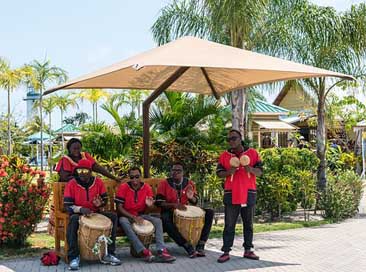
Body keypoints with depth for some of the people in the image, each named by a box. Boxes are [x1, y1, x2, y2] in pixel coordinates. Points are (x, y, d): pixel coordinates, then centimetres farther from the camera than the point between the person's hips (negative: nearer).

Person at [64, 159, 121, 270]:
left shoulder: (98, 182, -1)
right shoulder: (71, 184, -10)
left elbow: (105, 199, 7)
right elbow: (67, 205, -13)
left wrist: (100, 203, -18)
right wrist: (80, 209, -31)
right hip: (78, 213, -3)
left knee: (113, 217, -20)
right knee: (73, 219, -37)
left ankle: (108, 254, -15)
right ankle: (74, 257, -32)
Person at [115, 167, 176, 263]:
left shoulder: (147, 188, -3)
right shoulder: (123, 187, -12)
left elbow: (148, 208, 3)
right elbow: (119, 207, -14)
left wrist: (149, 205, -24)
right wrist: (133, 217, -25)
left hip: (141, 215, 4)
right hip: (127, 216, -3)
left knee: (157, 221, -20)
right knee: (123, 221, -37)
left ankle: (161, 252, -32)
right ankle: (144, 252, -44)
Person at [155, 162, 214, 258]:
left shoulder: (189, 183, 6)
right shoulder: (164, 184, -3)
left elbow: (195, 202, 9)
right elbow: (159, 202, -10)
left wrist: (191, 197, -16)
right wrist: (174, 205, -25)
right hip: (170, 212, -3)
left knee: (209, 213, -14)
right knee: (165, 218, -40)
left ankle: (200, 246, -19)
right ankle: (188, 247, -37)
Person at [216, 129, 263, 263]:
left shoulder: (253, 153, 4)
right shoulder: (224, 155, 7)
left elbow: (260, 172, 3)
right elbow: (219, 173, 7)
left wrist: (251, 169, -19)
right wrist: (229, 172, -14)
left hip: (249, 193, 1)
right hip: (231, 194, 0)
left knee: (248, 224, 8)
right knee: (229, 225, 0)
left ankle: (248, 250, 17)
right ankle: (226, 252, 2)